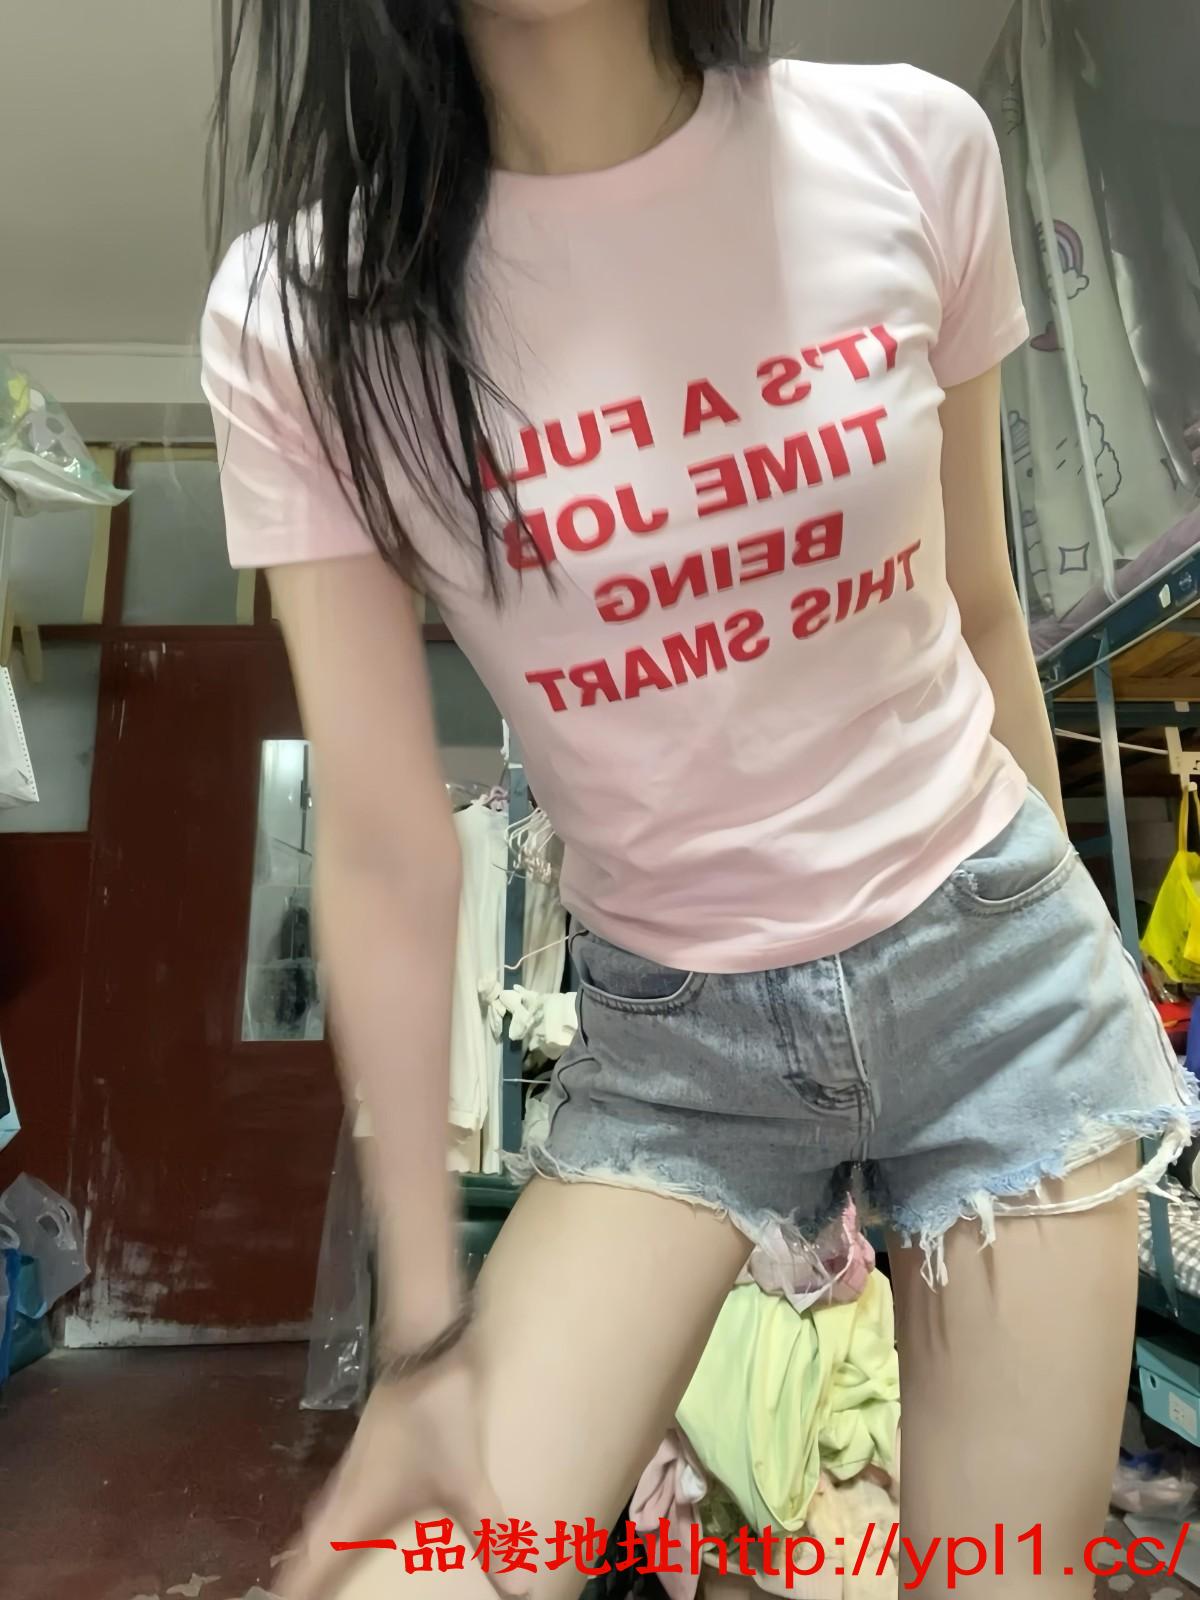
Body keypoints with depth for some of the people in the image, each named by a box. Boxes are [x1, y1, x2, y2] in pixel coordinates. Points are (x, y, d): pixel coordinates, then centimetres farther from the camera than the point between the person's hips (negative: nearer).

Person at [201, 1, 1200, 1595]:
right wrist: (428, 1331, -5)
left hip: (996, 966, 2)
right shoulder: (301, 320, -11)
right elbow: (383, 849, -11)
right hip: (669, 1029, -1)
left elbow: (979, 607, 4)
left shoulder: (913, 148, -5)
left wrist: (1067, 943, 16)